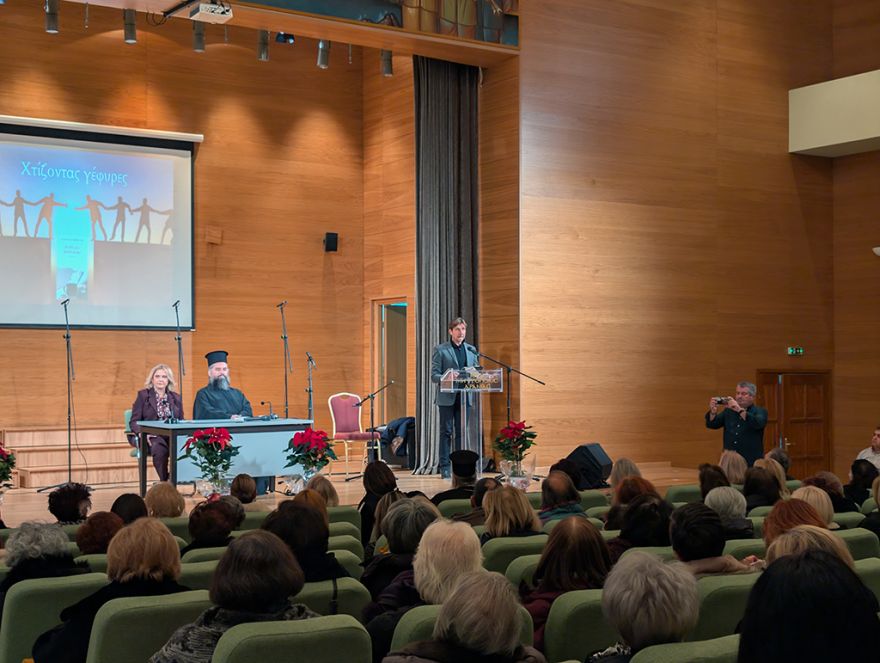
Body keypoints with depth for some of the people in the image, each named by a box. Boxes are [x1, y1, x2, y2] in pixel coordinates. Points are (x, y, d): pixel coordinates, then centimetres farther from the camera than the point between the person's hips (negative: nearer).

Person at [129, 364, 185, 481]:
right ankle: (165, 483, -26)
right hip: (150, 436, -3)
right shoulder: (143, 395, 9)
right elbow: (134, 422, 3)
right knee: (159, 448, -38)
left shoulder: (176, 398, 19)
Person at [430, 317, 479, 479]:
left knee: (462, 432, 6)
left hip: (464, 397, 4)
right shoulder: (440, 350, -1)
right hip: (446, 397, -4)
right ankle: (445, 467, 4)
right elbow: (434, 376, -5)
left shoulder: (471, 350, 13)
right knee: (446, 432, 0)